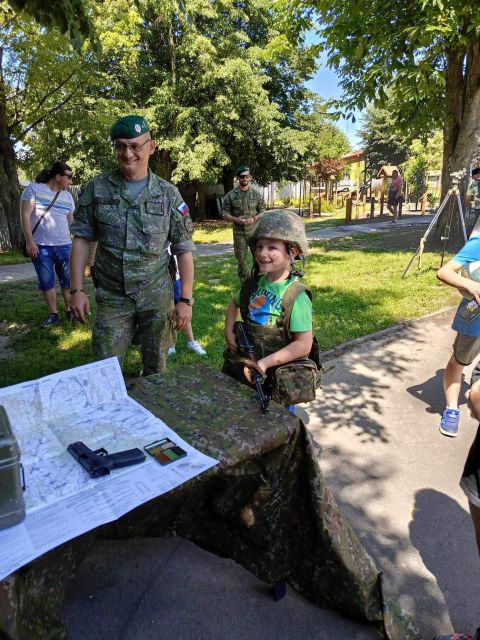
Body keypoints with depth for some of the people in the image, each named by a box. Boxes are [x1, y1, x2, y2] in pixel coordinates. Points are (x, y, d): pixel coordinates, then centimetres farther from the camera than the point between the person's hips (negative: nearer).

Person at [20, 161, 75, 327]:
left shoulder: (67, 196, 12)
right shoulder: (34, 189, -1)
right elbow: (25, 215, -6)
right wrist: (29, 241, -13)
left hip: (64, 246, 3)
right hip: (40, 246, -3)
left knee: (67, 281, 4)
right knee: (46, 283, 4)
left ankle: (70, 311, 18)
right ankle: (53, 315, 14)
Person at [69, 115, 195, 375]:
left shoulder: (168, 194, -2)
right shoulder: (97, 188, 0)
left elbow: (184, 249, -1)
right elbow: (82, 239, 3)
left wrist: (185, 299, -6)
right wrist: (77, 290, -4)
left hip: (156, 297, 0)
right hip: (111, 298, 1)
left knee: (156, 368, 11)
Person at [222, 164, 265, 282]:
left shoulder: (256, 194, 5)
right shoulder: (231, 195, 3)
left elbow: (262, 211, 7)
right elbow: (225, 213, 3)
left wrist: (254, 219, -12)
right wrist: (236, 219, -16)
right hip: (239, 232, 0)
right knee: (241, 258, 5)